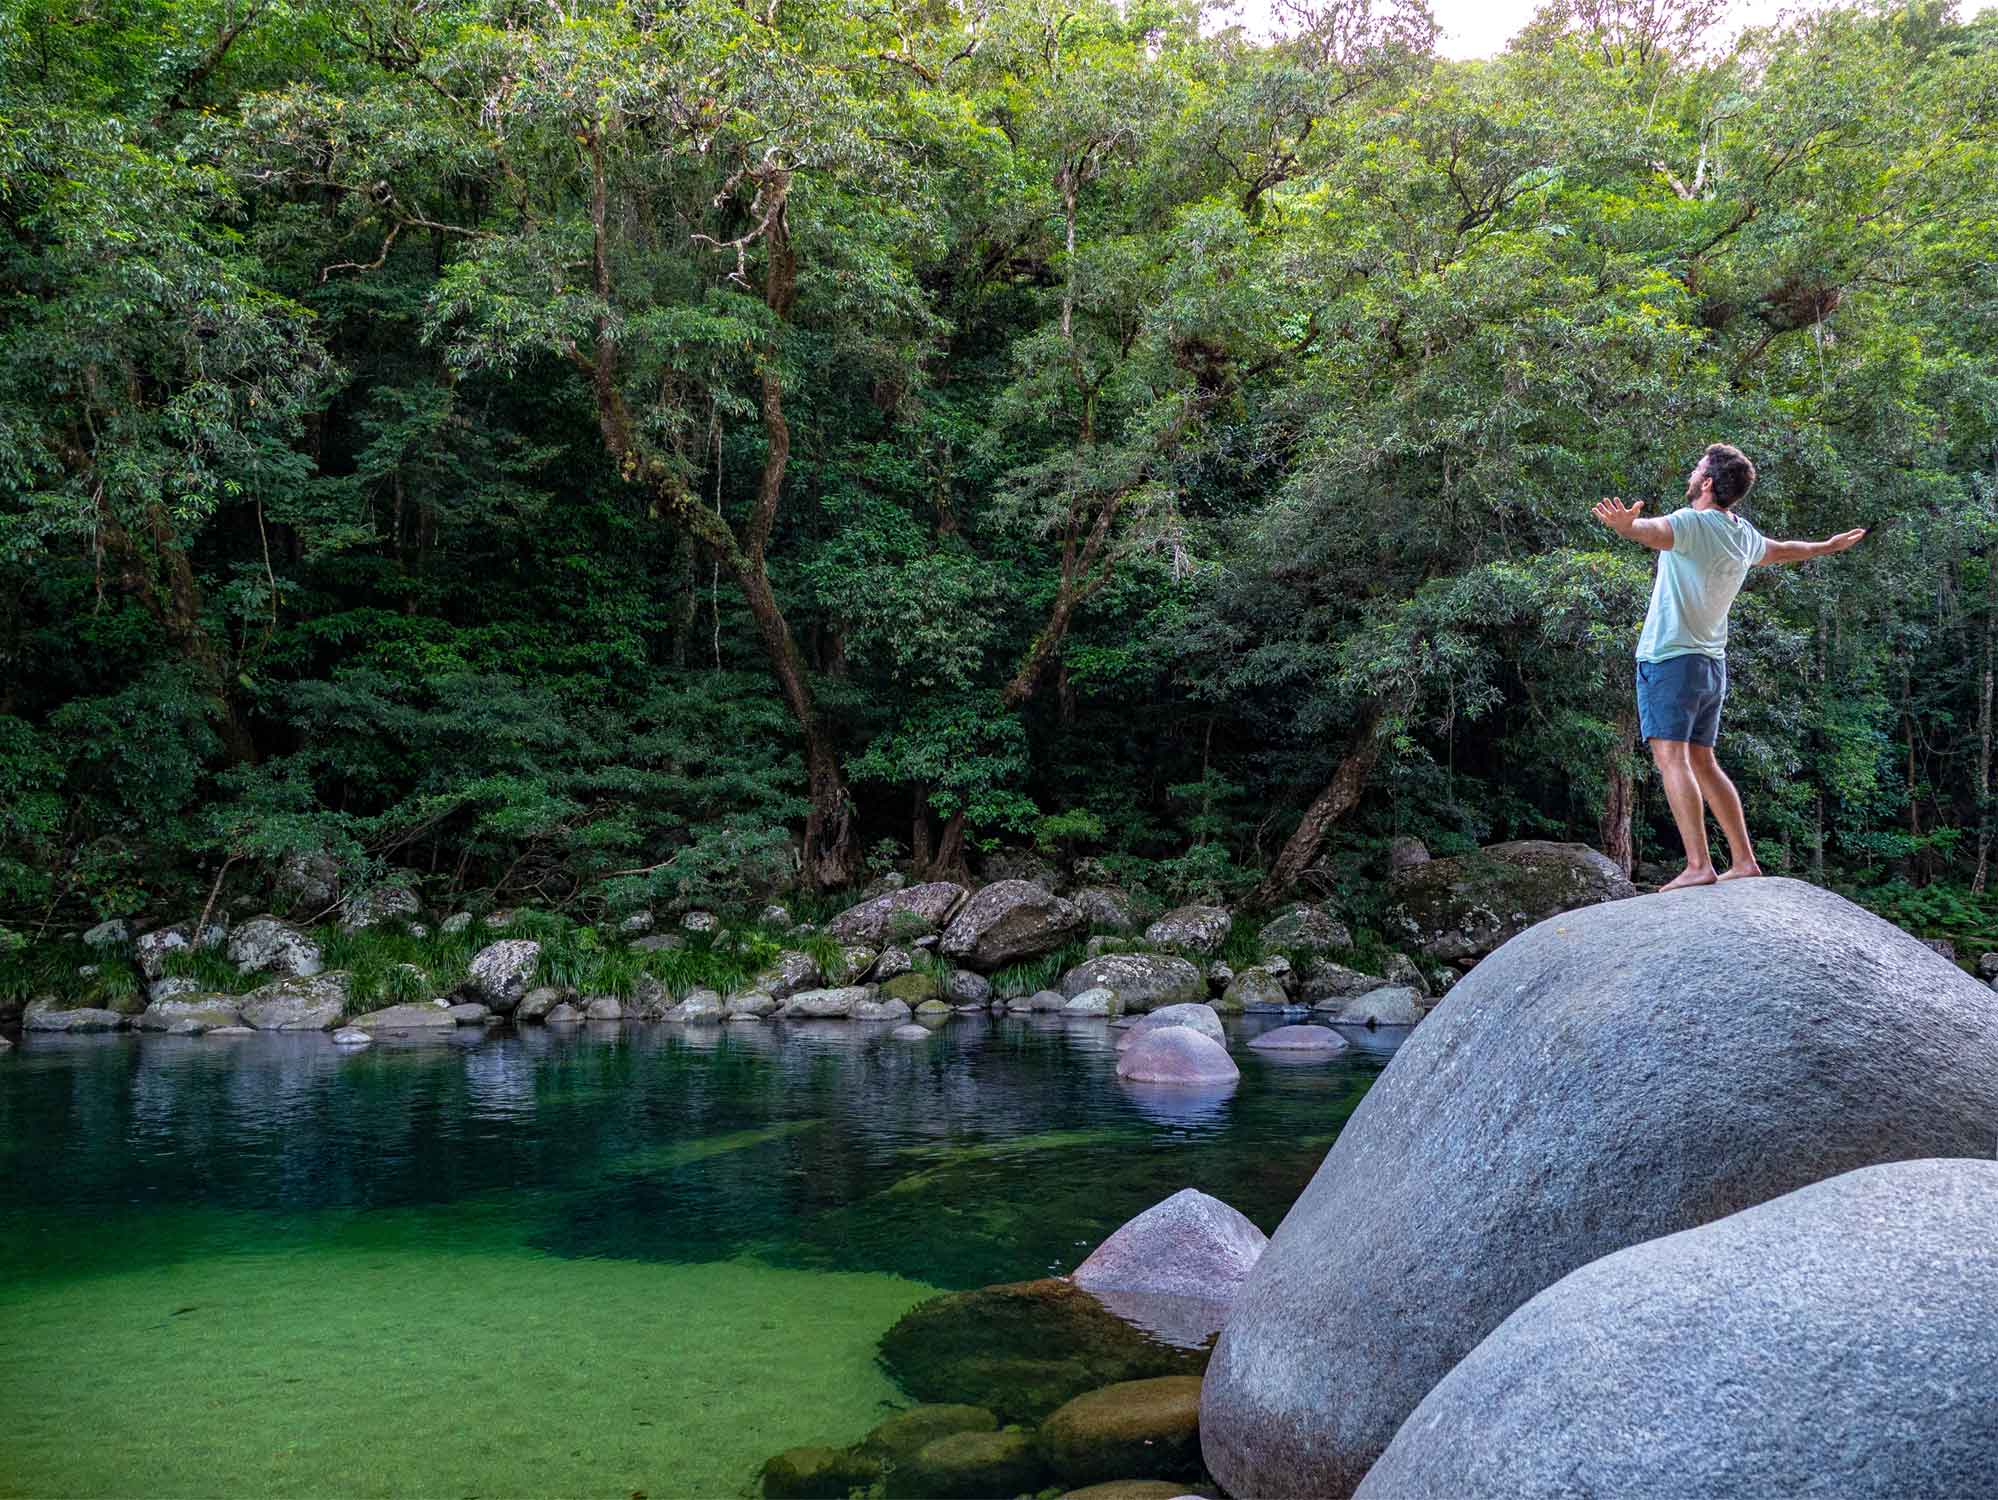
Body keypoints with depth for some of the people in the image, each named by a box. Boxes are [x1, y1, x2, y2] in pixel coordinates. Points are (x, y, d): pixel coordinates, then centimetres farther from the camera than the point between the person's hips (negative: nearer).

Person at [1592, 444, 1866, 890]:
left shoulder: (1695, 524, -12)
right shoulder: (1745, 536, 13)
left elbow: (1654, 530, -36)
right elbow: (1783, 550, 34)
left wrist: (1626, 524, -58)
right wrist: (1828, 546, 55)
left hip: (1670, 659, -8)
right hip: (1712, 665, 8)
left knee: (1671, 757, -13)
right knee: (1702, 763, 13)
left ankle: (1698, 865, -21)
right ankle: (1743, 861, 13)